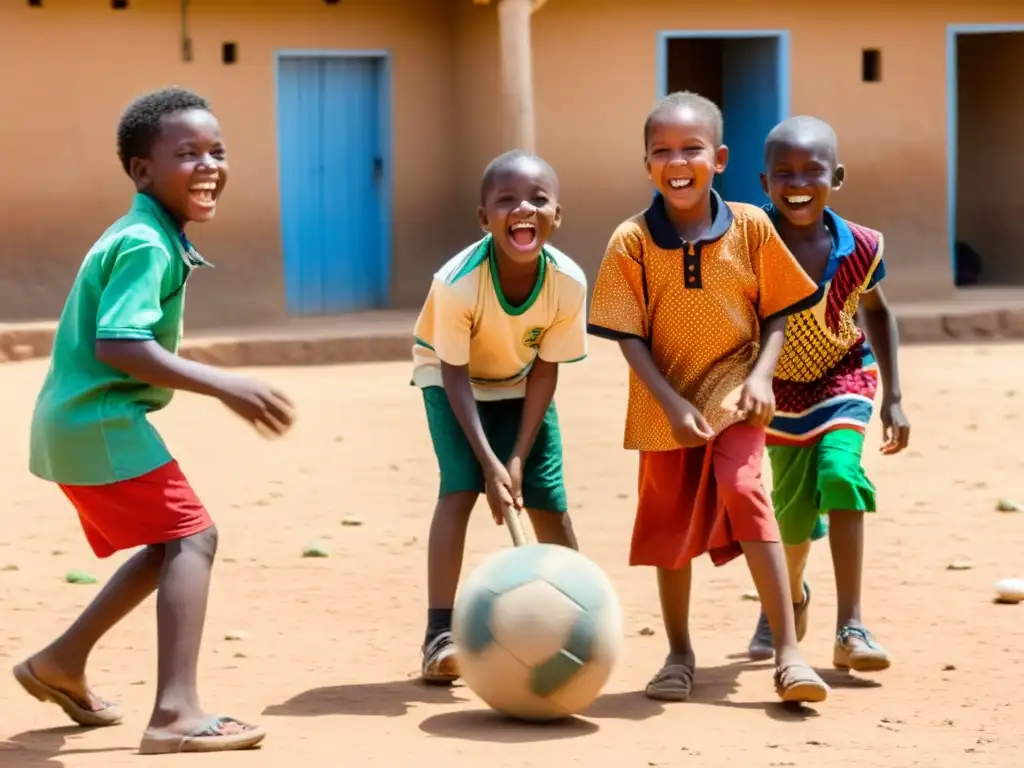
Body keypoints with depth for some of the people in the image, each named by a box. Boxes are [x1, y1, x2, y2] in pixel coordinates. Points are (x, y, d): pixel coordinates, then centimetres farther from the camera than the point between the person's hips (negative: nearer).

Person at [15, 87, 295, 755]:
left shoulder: (142, 237, 14)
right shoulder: (146, 246, -17)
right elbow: (118, 345, -28)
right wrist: (225, 386, -29)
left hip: (75, 422, 10)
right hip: (100, 423, -10)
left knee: (172, 545, 20)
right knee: (192, 537, -14)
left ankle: (64, 663, 28)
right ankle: (177, 713, -25)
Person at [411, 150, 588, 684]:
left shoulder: (568, 282, -29)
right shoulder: (457, 283, -37)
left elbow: (545, 371, -17)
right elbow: (455, 376, -27)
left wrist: (518, 457, -21)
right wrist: (489, 461, -32)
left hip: (520, 382, 3)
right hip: (451, 378, -3)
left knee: (548, 499, -1)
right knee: (461, 488, -20)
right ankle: (440, 635, -17)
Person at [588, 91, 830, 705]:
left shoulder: (751, 227, -6)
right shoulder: (632, 241, -8)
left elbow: (776, 312, 2)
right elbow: (630, 336, -8)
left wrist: (761, 376, -14)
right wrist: (672, 405, -17)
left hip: (733, 395, -1)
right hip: (666, 407, 1)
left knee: (744, 493, -21)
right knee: (671, 527, 11)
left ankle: (789, 654, -19)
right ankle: (679, 655, 30)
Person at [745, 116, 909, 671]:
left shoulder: (859, 249, -19)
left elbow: (877, 314, 1)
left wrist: (892, 398, 1)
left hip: (844, 376, -1)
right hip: (781, 389, 1)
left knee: (840, 473, -25)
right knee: (794, 507, 8)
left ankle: (850, 629, -23)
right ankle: (791, 595, 44)